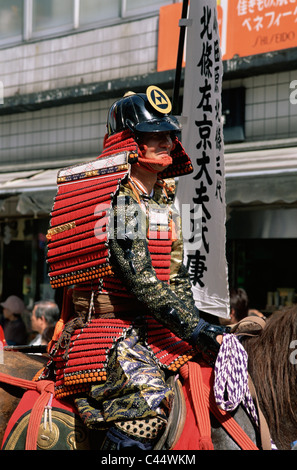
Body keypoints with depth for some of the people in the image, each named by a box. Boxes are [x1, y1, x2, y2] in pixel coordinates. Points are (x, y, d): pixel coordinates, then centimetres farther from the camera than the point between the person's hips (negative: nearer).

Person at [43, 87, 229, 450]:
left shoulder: (163, 199, 15)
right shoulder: (116, 199, -13)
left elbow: (176, 276, 17)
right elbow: (141, 280, -21)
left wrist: (197, 323, 5)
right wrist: (192, 328, -22)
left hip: (151, 327, 9)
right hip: (105, 328, -9)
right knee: (149, 397, -32)